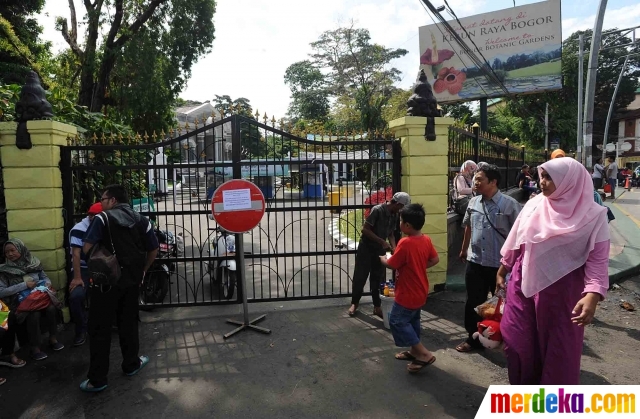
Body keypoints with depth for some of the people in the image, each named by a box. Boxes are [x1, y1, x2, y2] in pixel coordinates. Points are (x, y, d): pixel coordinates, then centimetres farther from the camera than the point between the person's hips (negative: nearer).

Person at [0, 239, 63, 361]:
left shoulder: (33, 262, 6)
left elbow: (45, 277, 17)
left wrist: (48, 283, -7)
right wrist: (25, 285, -16)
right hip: (20, 302, -3)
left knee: (51, 308, -27)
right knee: (34, 314, -32)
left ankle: (53, 338, -6)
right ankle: (34, 348, -17)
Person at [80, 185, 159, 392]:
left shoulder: (102, 219, -7)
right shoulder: (141, 220, 7)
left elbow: (86, 249, -15)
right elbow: (153, 250, 7)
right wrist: (142, 271, 17)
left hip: (105, 280, -4)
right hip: (131, 280, 4)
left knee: (100, 328, 4)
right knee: (128, 323, 18)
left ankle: (97, 379, 9)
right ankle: (131, 364, 29)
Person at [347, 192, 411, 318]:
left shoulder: (394, 215, 0)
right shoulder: (377, 210, -22)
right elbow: (365, 229, -22)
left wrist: (394, 247, -4)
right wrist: (382, 241, -22)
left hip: (380, 250, 6)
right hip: (366, 248, -6)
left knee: (377, 279, 9)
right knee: (360, 277, 4)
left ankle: (377, 307, 19)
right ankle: (354, 303, 19)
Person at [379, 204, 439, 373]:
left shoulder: (405, 243, -27)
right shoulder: (426, 240, -2)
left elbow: (391, 264, -18)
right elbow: (435, 260, 9)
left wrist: (382, 259, 2)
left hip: (408, 293, -9)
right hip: (420, 291, 9)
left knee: (397, 321, 2)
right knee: (412, 320, 22)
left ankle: (424, 354, 2)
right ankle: (414, 350, 35)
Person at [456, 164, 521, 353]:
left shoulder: (509, 204, -13)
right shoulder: (473, 202, 4)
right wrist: (464, 249, 24)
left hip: (501, 264, -4)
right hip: (475, 262, 5)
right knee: (474, 302, 12)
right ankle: (474, 338, 28)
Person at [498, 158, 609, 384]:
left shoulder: (593, 215, -9)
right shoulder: (534, 205, 1)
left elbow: (597, 260, -12)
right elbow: (516, 241, 10)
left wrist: (592, 295, -25)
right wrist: (502, 271, 16)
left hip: (561, 293, -3)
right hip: (523, 287, 4)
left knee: (558, 350, 9)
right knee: (517, 341, 11)